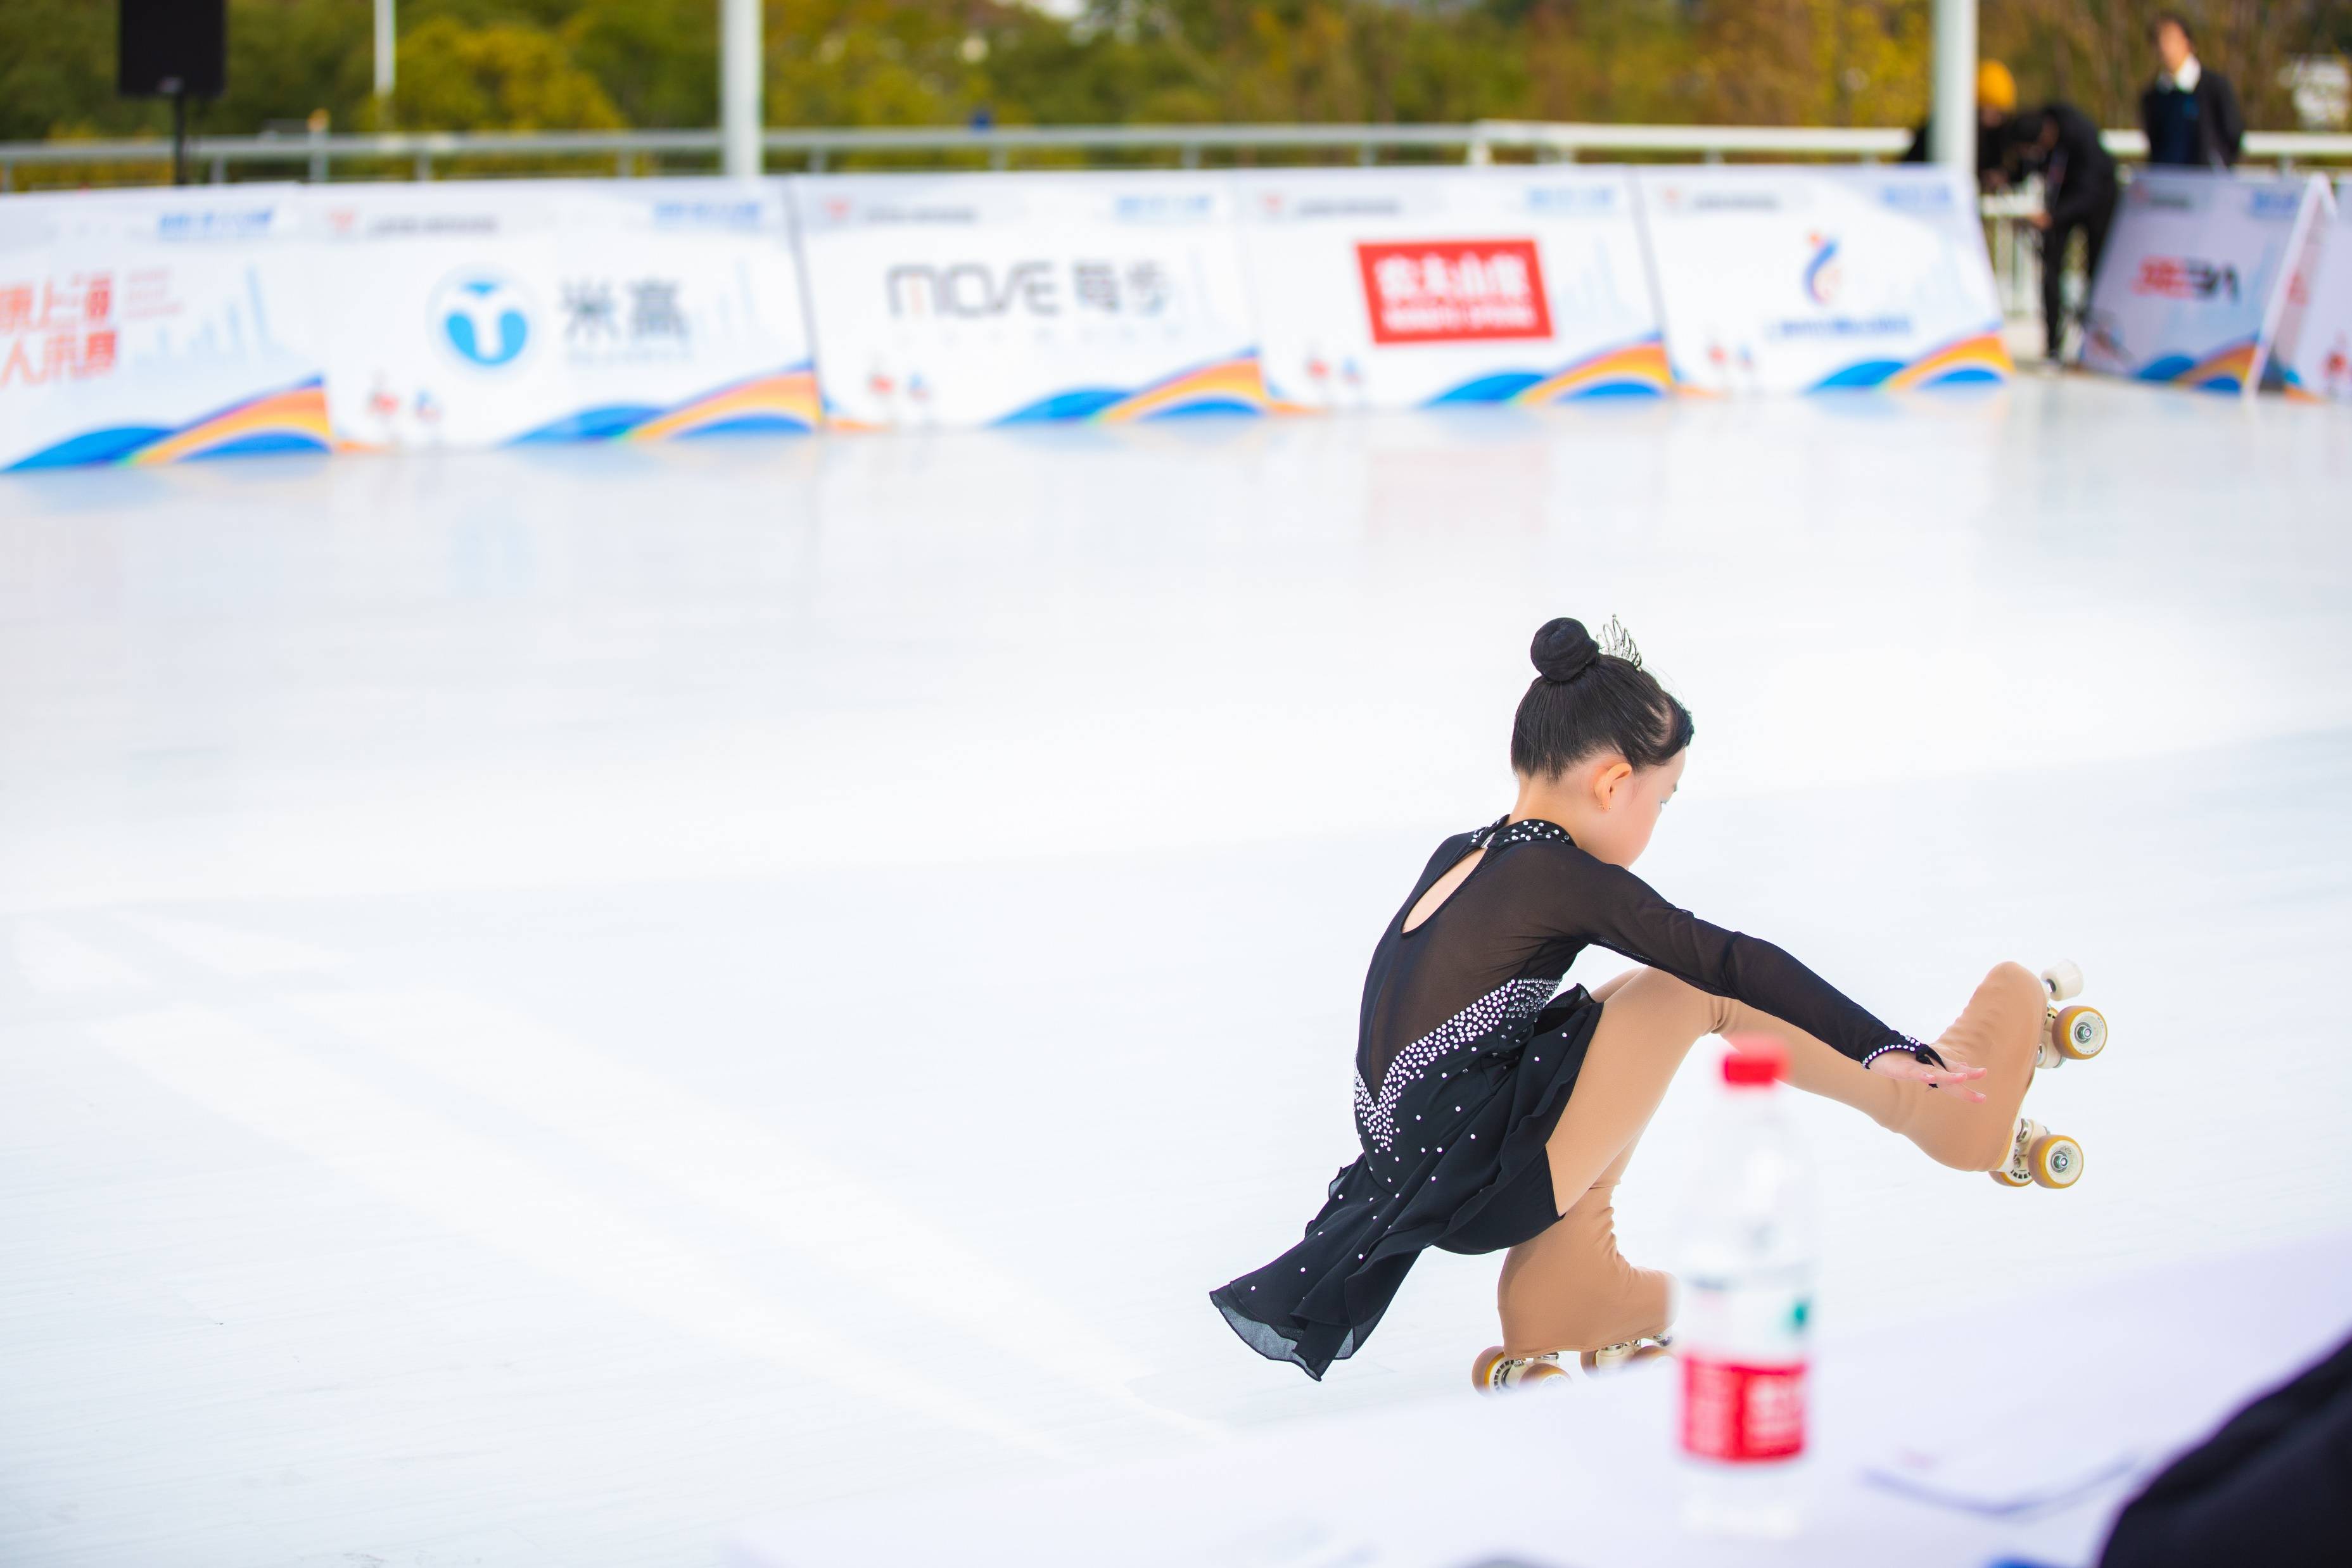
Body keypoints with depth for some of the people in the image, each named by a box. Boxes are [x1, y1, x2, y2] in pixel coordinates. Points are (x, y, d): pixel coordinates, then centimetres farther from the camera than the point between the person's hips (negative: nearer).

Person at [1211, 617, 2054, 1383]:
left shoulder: (1457, 859, 9)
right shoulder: (1562, 879, -15)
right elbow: (1737, 965, -15)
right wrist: (1889, 1051, -12)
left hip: (1414, 1179, 8)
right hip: (1486, 1187, -8)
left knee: (1649, 998, 21)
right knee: (1693, 993, -3)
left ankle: (1561, 1289, 23)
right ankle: (1931, 1102, 11)